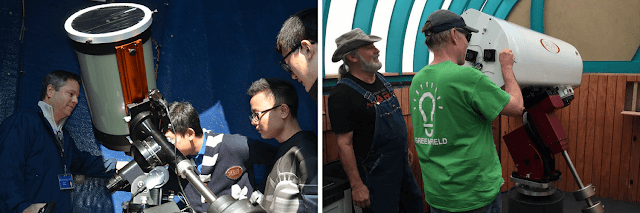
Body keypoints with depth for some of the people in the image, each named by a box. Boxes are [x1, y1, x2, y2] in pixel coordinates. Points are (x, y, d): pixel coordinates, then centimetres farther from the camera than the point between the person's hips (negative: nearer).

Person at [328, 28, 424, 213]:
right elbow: (344, 144, -21)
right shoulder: (343, 94, -21)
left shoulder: (381, 80, 6)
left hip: (401, 162, 9)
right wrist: (357, 186, -21)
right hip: (375, 170, -8)